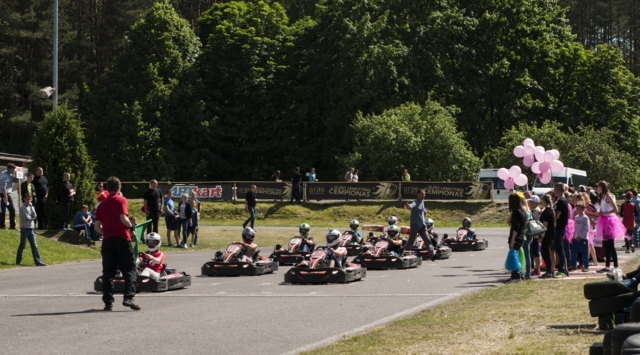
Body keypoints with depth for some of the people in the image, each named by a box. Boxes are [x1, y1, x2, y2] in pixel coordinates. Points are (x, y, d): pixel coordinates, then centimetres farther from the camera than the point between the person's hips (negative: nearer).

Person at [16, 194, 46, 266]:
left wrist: (31, 208, -5)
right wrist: (32, 218, 3)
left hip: (31, 228, 6)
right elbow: (26, 217, -13)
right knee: (22, 245, 0)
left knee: (34, 245, 0)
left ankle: (37, 261, -4)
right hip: (24, 228, -6)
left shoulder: (31, 207, 15)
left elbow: (35, 216, 0)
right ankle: (18, 261, 11)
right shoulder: (23, 207, -4)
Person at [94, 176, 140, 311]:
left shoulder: (102, 205, 10)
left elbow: (97, 227, 6)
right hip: (122, 239, -4)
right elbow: (123, 219, -16)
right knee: (129, 269, 0)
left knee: (108, 272, 7)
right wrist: (130, 225, 3)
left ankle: (108, 302, 5)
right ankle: (128, 297, -16)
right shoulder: (121, 200, -3)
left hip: (108, 240, 4)